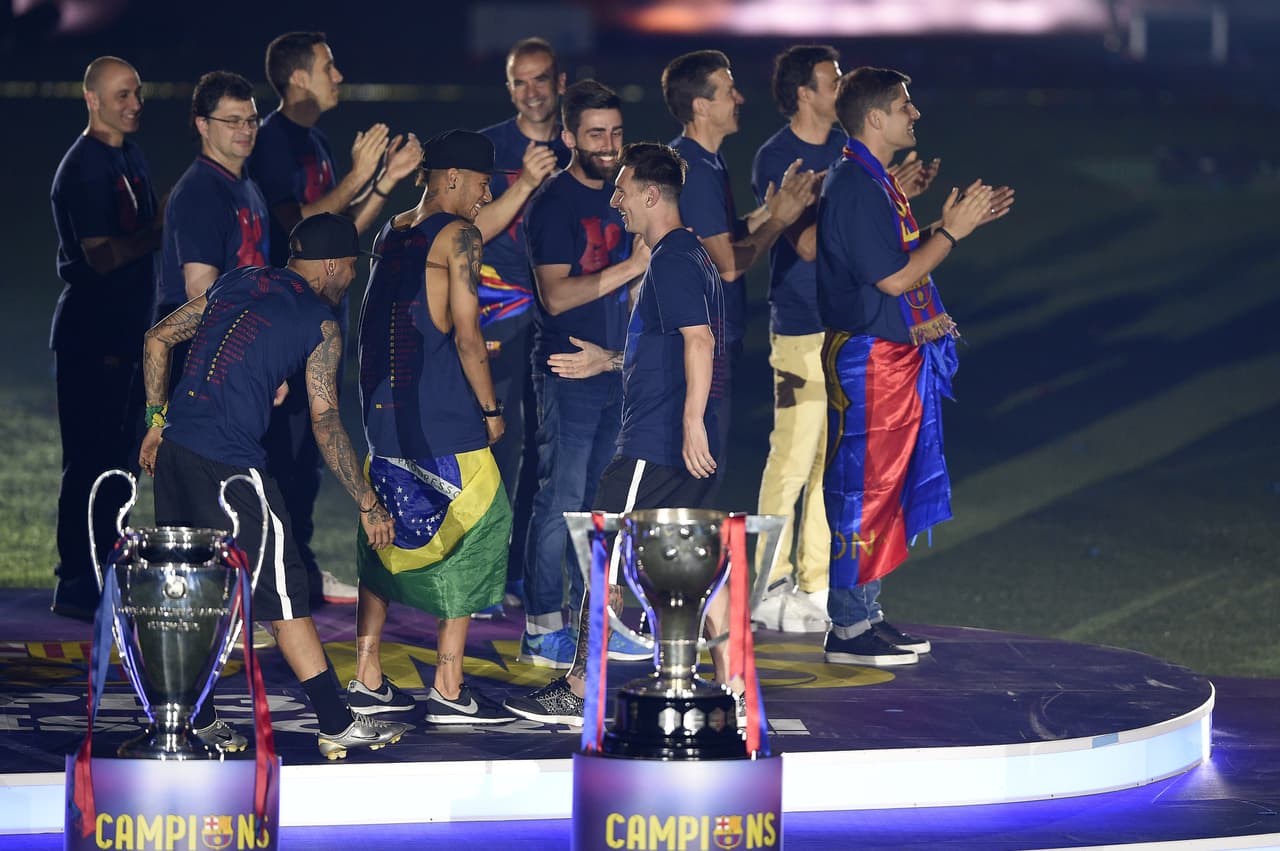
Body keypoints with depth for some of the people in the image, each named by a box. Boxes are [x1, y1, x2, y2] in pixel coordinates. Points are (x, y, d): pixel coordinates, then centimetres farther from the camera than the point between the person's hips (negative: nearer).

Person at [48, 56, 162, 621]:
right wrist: (162, 230, -24)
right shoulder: (84, 168, -15)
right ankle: (76, 588, -4)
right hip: (89, 336, -9)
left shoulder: (131, 158, 14)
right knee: (90, 459, -7)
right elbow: (102, 255, -23)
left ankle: (104, 575, 19)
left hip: (125, 333, 9)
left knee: (116, 459, 12)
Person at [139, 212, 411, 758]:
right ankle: (336, 724, 3)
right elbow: (326, 422, -5)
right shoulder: (319, 324, 0)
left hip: (174, 448, 7)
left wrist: (157, 421, 21)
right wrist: (367, 504, -1)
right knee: (282, 590, -1)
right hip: (229, 464, -7)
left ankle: (195, 718, 19)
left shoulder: (236, 284, 17)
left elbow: (158, 339, 18)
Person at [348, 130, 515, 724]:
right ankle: (448, 689, -3)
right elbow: (466, 335, -13)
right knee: (475, 531, 0)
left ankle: (367, 680, 16)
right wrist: (490, 408, -4)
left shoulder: (391, 232, 14)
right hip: (444, 423, -8)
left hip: (383, 417, 8)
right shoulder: (457, 236, -9)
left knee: (385, 538, 16)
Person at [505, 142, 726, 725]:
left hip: (655, 446, -10)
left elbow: (700, 340, -26)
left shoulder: (672, 261, -14)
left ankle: (579, 693, 0)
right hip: (685, 449, 10)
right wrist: (603, 361, 35)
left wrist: (692, 422, -33)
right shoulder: (690, 256, 18)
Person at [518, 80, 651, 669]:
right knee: (560, 501, -7)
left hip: (612, 369, 7)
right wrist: (630, 267, -21)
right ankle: (542, 630, -3)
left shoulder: (618, 196, 15)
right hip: (568, 371, -7)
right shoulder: (553, 204, -9)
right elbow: (556, 294, -18)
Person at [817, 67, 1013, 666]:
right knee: (863, 488, -7)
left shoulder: (877, 183, 15)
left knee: (884, 487, 13)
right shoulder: (853, 187, -18)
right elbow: (893, 277, -21)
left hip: (899, 356, 10)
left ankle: (865, 615, 19)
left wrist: (949, 224, 13)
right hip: (867, 360, -10)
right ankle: (847, 629, -3)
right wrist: (951, 231, -13)